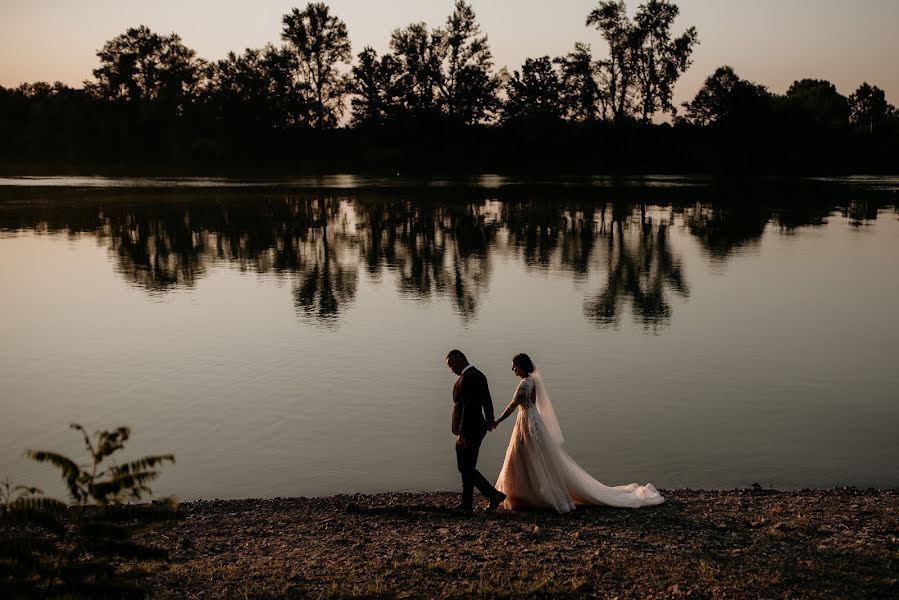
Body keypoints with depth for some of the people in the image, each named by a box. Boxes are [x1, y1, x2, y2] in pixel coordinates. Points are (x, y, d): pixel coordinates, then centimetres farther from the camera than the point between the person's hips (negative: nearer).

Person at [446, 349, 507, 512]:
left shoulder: (465, 379, -18)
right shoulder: (479, 375, 11)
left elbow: (468, 407, -23)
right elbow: (487, 402, 20)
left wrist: (462, 434, -22)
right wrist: (490, 422, 33)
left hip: (468, 431, -10)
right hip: (478, 428, 10)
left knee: (466, 468, -2)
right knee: (468, 467, 14)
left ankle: (494, 495, -4)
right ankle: (467, 502, 19)